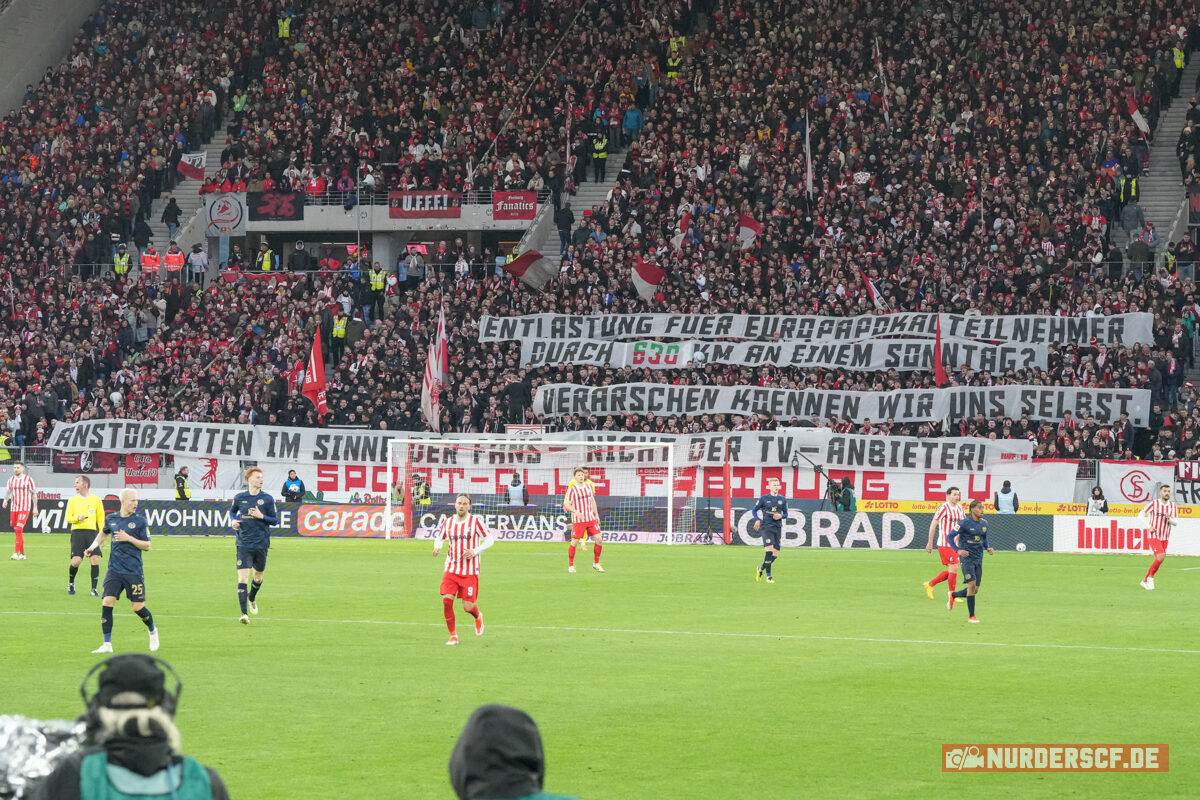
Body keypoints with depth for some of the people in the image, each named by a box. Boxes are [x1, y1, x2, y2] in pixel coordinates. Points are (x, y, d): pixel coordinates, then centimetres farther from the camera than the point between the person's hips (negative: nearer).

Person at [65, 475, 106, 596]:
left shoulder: (96, 500, 10)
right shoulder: (73, 500, 12)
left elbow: (101, 518, 13)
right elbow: (68, 517, 9)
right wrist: (78, 518, -12)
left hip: (92, 531, 0)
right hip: (77, 532, 0)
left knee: (95, 560, -11)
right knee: (76, 561, -11)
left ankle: (94, 589, -3)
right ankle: (71, 583, 17)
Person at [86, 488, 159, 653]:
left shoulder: (140, 521, -3)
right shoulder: (111, 519, 7)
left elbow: (147, 546, -3)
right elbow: (103, 533, 29)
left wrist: (129, 538, -15)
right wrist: (94, 546, 15)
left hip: (134, 572, -3)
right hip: (114, 570, 3)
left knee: (138, 607, -1)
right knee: (106, 603, -11)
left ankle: (152, 631, 31)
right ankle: (107, 644, -5)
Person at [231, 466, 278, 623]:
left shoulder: (267, 499, -1)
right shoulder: (240, 497, 2)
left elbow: (275, 521, 1)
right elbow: (233, 511, 22)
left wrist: (262, 516, -16)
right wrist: (234, 520, 1)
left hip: (261, 544, 1)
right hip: (244, 544, -1)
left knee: (258, 576, 15)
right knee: (242, 577, -13)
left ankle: (252, 598, 48)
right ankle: (244, 613, -14)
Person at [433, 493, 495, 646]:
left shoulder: (475, 521, -6)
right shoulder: (448, 522, 5)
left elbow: (490, 539, -2)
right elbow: (439, 537, 20)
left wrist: (475, 552, -16)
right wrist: (437, 547, -3)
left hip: (470, 571, -3)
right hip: (451, 569, 3)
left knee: (467, 607, -4)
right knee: (447, 599, -14)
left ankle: (478, 616, 35)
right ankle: (453, 635, 1)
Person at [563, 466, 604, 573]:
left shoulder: (589, 485, 7)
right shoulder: (572, 489, -9)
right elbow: (567, 505, -10)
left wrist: (596, 514, 15)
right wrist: (576, 512, -26)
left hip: (591, 519, 5)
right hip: (578, 520, -5)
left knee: (599, 539, -3)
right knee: (574, 542, -4)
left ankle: (596, 563, 11)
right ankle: (571, 565, 12)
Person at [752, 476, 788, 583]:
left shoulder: (783, 500, 9)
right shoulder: (764, 499, 0)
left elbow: (786, 514, 16)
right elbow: (754, 510, 8)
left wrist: (781, 516, -6)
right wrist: (757, 520, -10)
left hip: (778, 528, 4)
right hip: (767, 527, -4)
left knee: (775, 554, 4)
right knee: (769, 550, -18)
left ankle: (761, 568, 28)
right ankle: (768, 576, -13)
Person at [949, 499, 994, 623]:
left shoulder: (984, 524, 8)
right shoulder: (965, 523, -10)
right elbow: (950, 536, -8)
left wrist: (988, 548, 3)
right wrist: (958, 550, -21)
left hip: (978, 559, 6)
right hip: (966, 558, -6)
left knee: (975, 590, 7)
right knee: (972, 585, -16)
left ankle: (953, 595, 35)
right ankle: (971, 616, -8)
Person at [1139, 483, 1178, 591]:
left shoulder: (1172, 505, 4)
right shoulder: (1154, 504, -8)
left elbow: (1176, 522, 2)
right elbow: (1141, 515, -3)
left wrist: (1169, 519, -21)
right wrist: (1149, 527, -13)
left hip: (1165, 537, 5)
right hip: (1154, 535, -5)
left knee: (1158, 561, 6)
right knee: (1160, 557, -21)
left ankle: (1145, 580, 21)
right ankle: (1150, 577, -4)